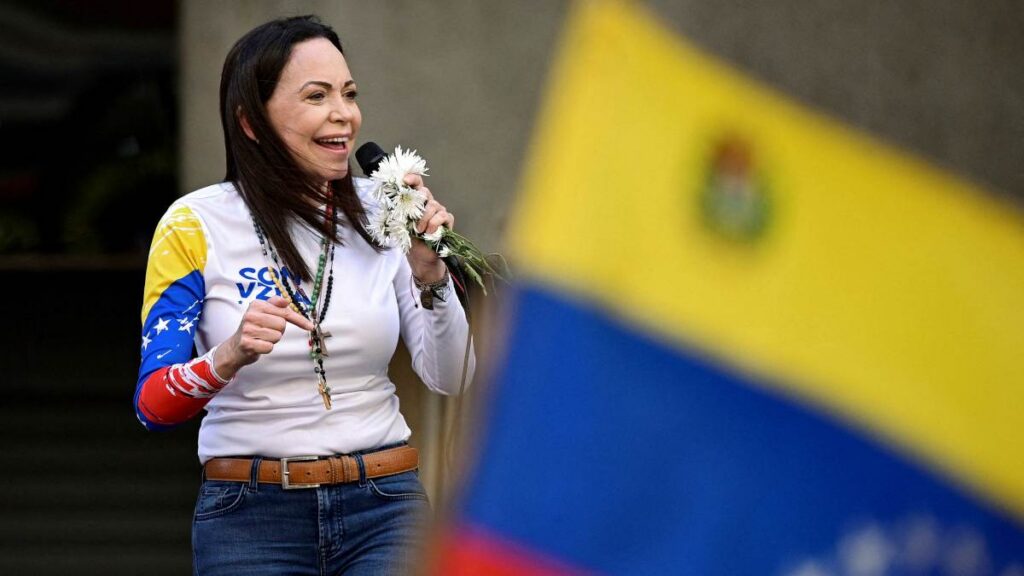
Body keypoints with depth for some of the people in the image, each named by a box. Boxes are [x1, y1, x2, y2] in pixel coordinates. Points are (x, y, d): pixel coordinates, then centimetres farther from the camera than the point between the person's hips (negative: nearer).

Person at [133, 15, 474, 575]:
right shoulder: (197, 225, -5)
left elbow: (449, 379, 1)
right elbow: (153, 404, -10)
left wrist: (430, 276, -14)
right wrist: (228, 359, -29)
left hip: (382, 508, 2)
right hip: (249, 516, -2)